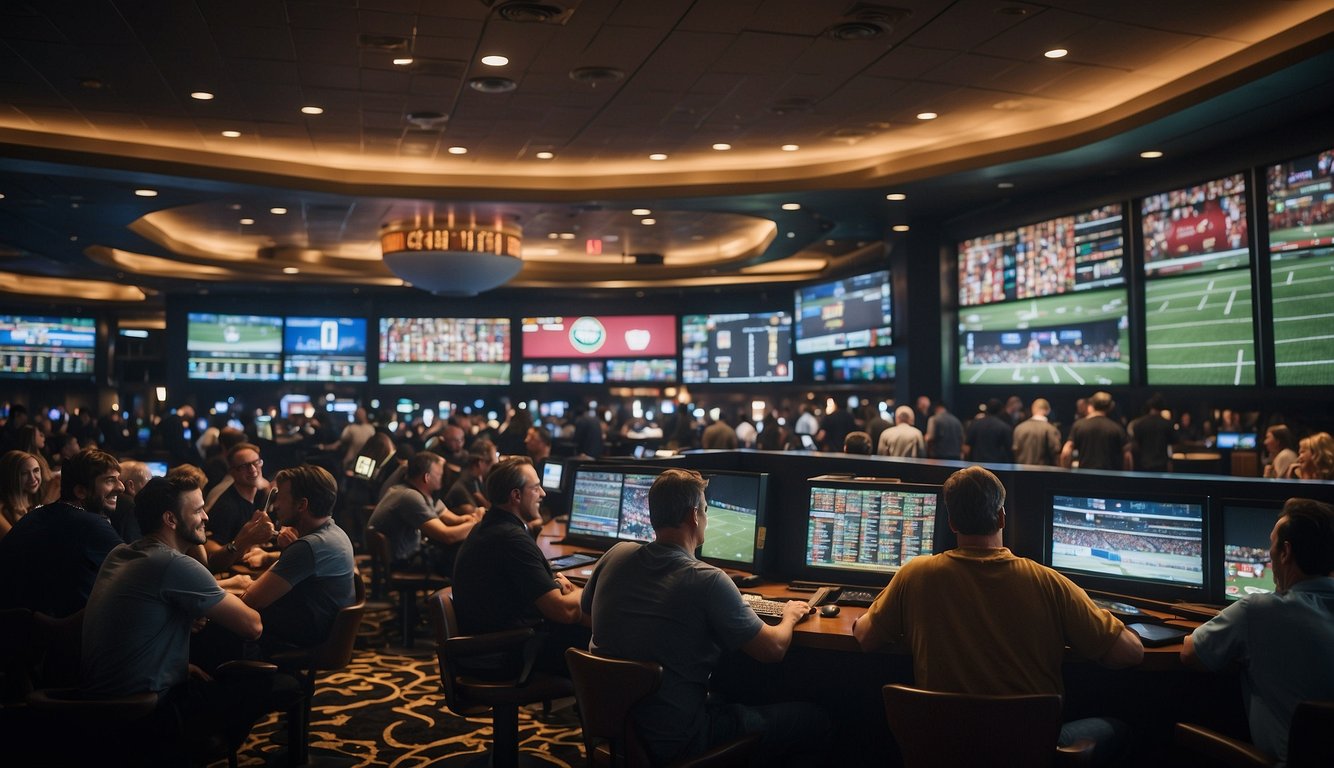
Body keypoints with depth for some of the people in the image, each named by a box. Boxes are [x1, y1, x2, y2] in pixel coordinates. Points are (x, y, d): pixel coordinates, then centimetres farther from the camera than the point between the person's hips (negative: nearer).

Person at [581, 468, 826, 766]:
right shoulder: (707, 581, -21)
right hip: (672, 742, -7)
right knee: (813, 717, 6)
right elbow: (773, 649, -11)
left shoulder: (616, 555, -5)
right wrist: (789, 616, 11)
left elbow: (586, 608, 16)